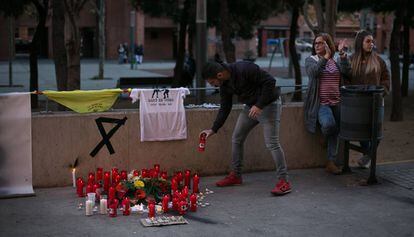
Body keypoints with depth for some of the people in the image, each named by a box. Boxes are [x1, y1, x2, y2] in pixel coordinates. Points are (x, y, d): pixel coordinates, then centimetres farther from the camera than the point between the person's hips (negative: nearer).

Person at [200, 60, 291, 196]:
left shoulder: (244, 69, -27)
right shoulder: (225, 85, 0)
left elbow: (270, 81, -26)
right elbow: (224, 108, 9)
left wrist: (259, 105, -26)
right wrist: (213, 129, 6)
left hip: (269, 104, -9)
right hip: (250, 107, 9)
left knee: (272, 143, -15)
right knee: (236, 139, 11)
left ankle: (283, 182, -9)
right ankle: (235, 175, 24)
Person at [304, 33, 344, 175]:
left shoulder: (335, 62, 16)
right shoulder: (311, 60, 4)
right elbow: (313, 72, -18)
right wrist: (326, 57, -20)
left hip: (336, 102, 5)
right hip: (320, 103, -5)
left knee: (335, 132, 3)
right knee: (328, 123, -31)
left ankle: (331, 163, 13)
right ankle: (324, 136, 5)